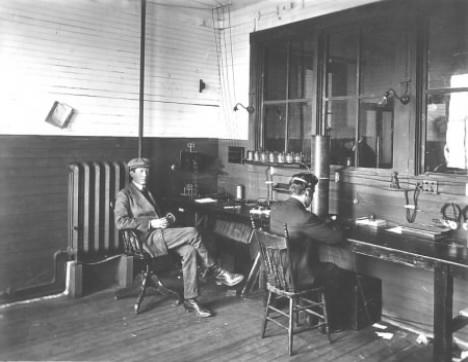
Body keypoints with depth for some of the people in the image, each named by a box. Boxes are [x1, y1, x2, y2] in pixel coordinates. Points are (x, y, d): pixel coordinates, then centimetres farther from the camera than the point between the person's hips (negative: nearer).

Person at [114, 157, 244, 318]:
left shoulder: (147, 192, 27)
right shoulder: (124, 194, 2)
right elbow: (120, 222, -13)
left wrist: (167, 217, 9)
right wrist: (151, 223, -19)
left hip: (161, 233, 7)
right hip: (148, 238, -7)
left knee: (189, 251, -23)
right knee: (192, 233, -25)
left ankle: (190, 300, -19)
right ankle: (217, 273, -13)